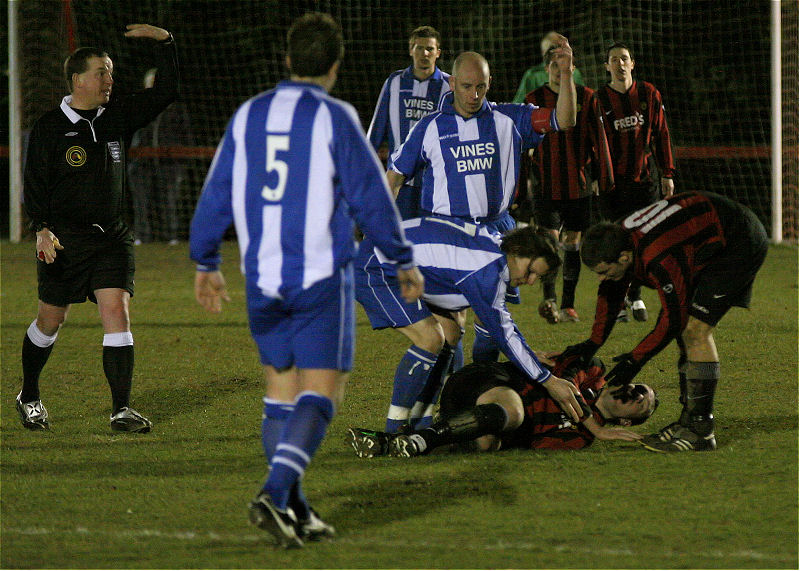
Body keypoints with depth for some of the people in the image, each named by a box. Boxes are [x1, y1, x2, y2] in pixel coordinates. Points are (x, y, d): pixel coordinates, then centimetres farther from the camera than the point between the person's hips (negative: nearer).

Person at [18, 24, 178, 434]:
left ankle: (121, 410, -13)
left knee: (116, 312, -12)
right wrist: (42, 230, -18)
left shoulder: (118, 116, 6)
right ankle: (28, 397, 31)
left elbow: (164, 93, 9)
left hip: (112, 238, 3)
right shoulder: (49, 128, -5)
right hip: (65, 240, -3)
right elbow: (34, 184, -5)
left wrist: (164, 42, -2)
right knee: (50, 321, 8)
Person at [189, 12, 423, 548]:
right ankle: (275, 494, -22)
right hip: (321, 276, -5)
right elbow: (372, 199, -6)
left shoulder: (248, 116, 7)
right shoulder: (334, 118, -7)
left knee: (281, 388, 16)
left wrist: (207, 264, 22)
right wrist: (405, 263, 6)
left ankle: (294, 510, 14)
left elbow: (216, 195, 11)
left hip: (262, 278, 5)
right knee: (320, 393, -4)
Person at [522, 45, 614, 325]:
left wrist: (604, 179, 2)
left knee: (573, 242, 6)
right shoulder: (534, 100, 2)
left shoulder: (587, 98, 2)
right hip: (545, 184, -1)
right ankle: (549, 299, -24)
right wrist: (520, 182, 7)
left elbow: (599, 140, 5)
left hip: (578, 184, 1)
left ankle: (568, 306, 14)